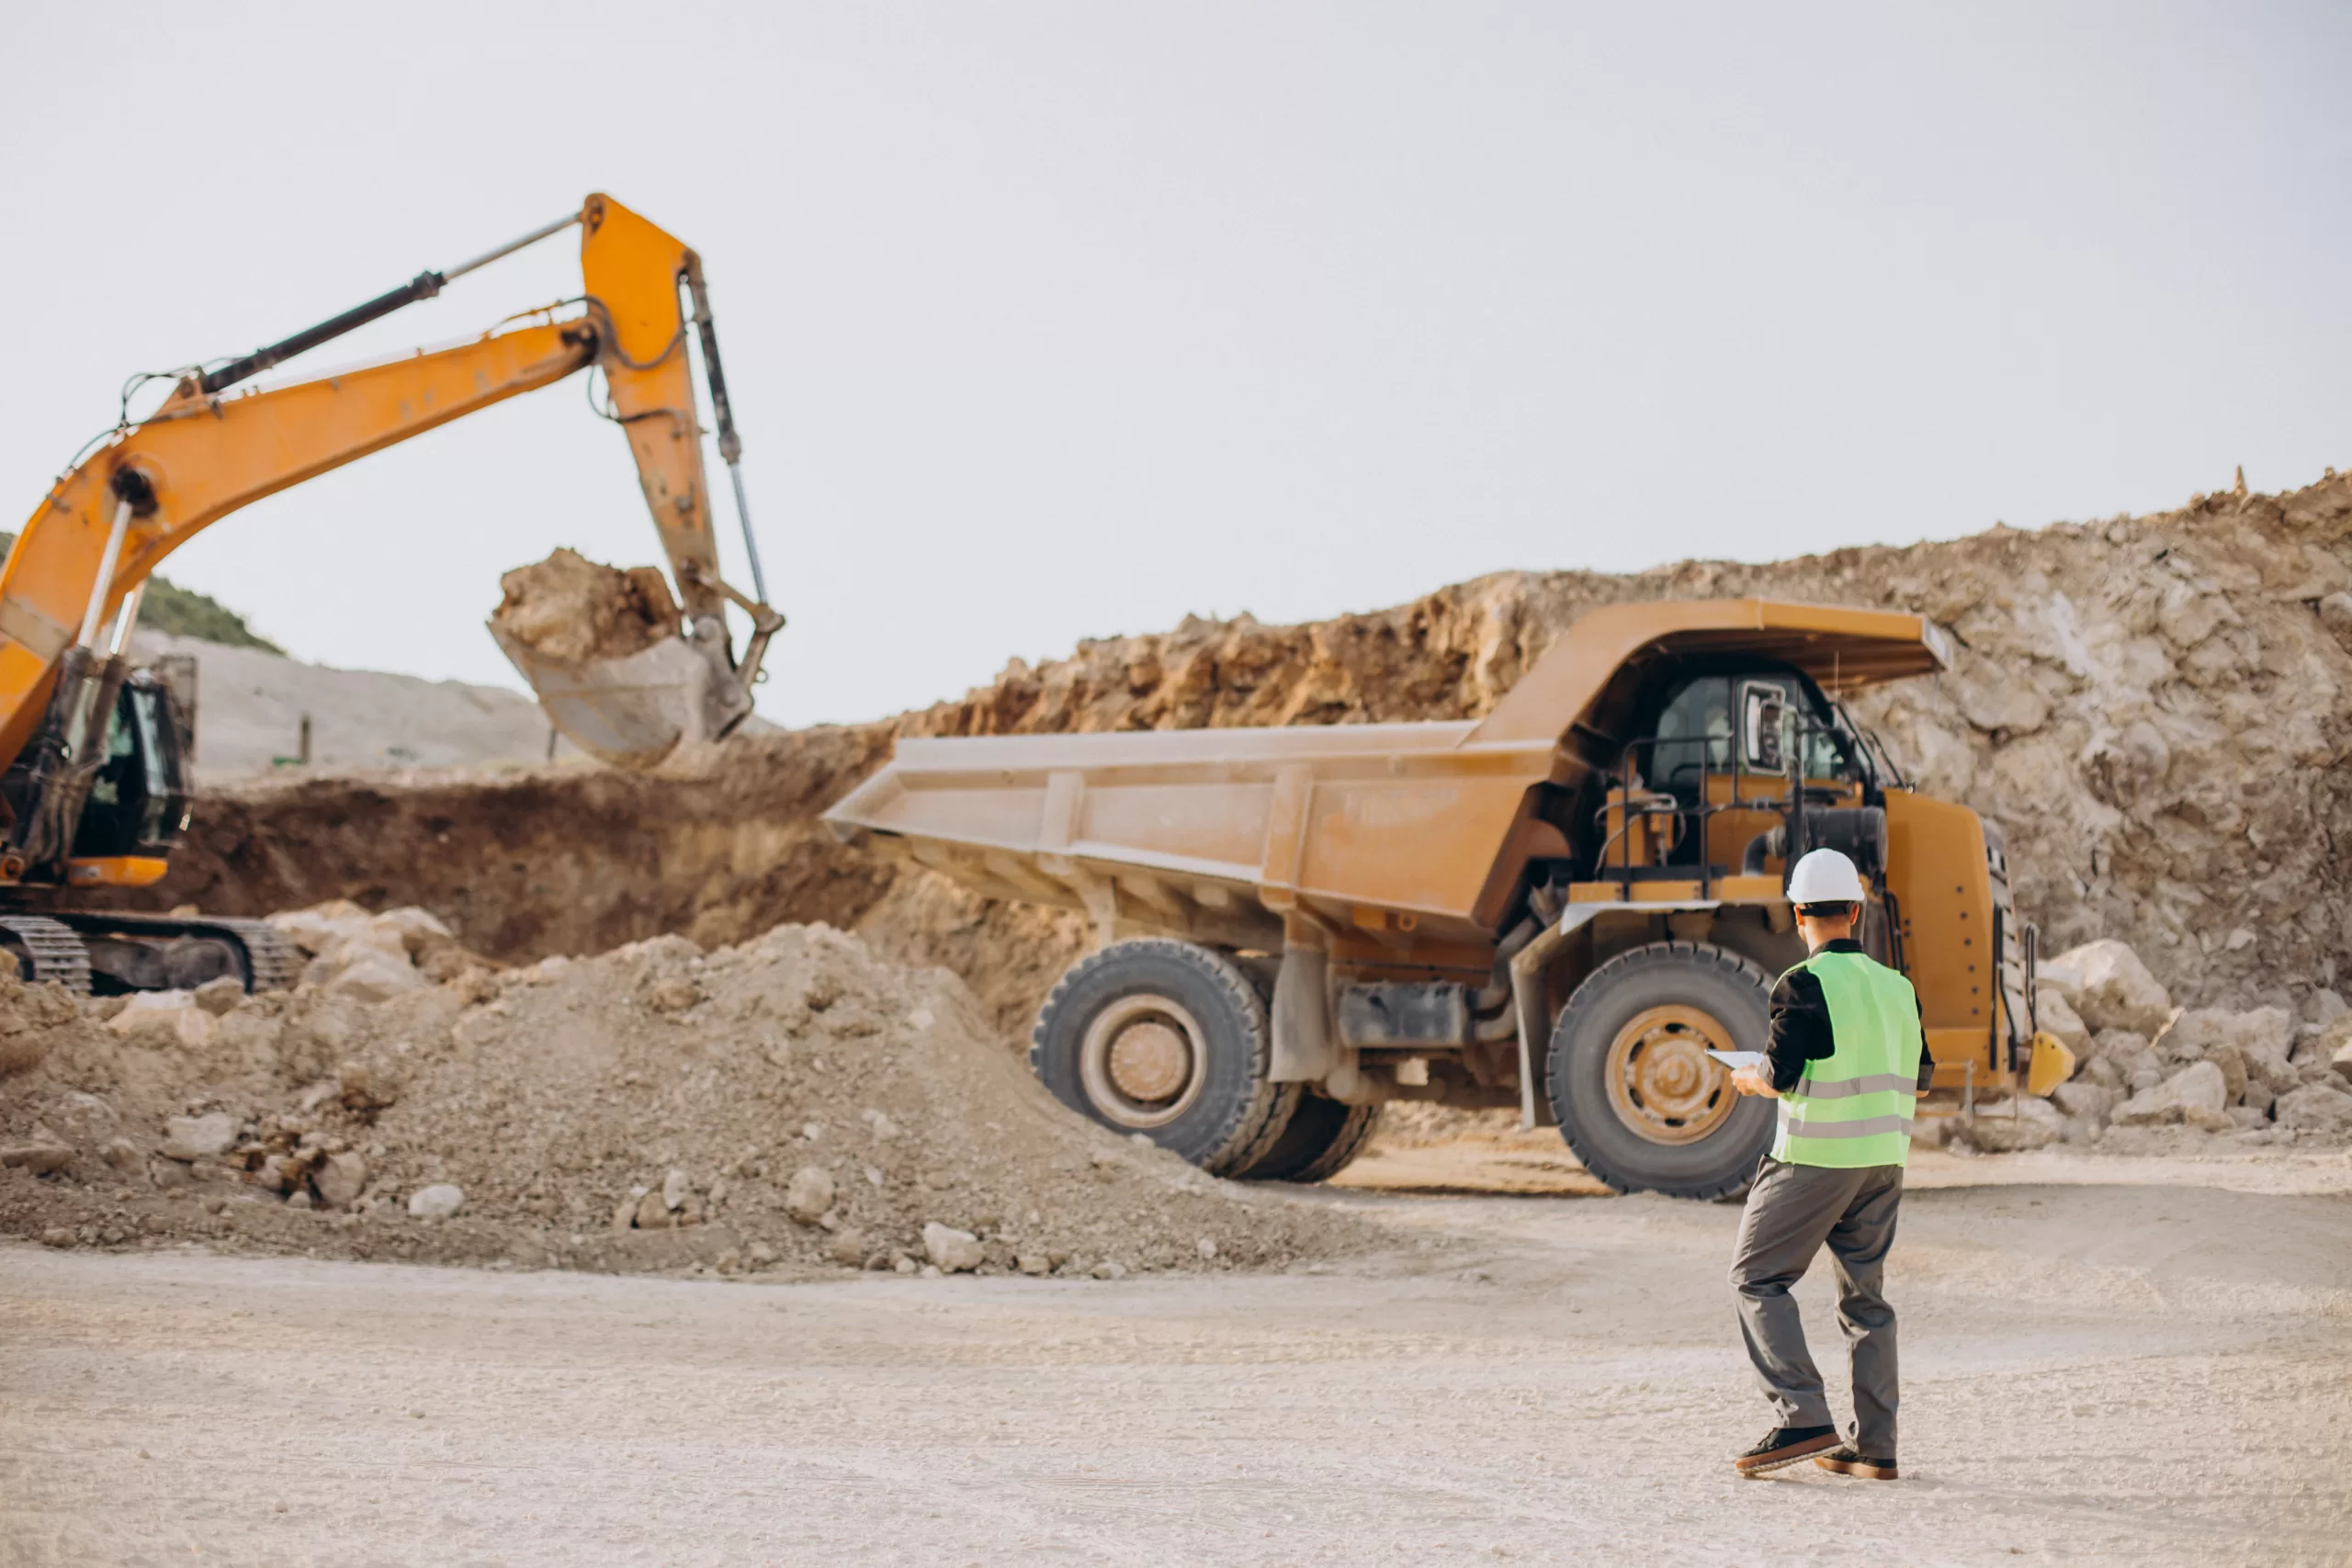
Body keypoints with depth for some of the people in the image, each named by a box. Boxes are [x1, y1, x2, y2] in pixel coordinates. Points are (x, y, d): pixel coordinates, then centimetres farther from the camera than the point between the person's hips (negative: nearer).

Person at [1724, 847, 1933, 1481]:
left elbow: (1779, 1076, -15)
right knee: (1865, 1295, 12)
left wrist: (1747, 1079, 6)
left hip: (1815, 1160, -6)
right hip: (1883, 1159, 6)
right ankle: (1875, 1447, 10)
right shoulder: (1897, 987, 8)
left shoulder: (1804, 985, -12)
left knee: (1757, 1276, 4)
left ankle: (1802, 1417, -8)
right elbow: (1917, 1081, 13)